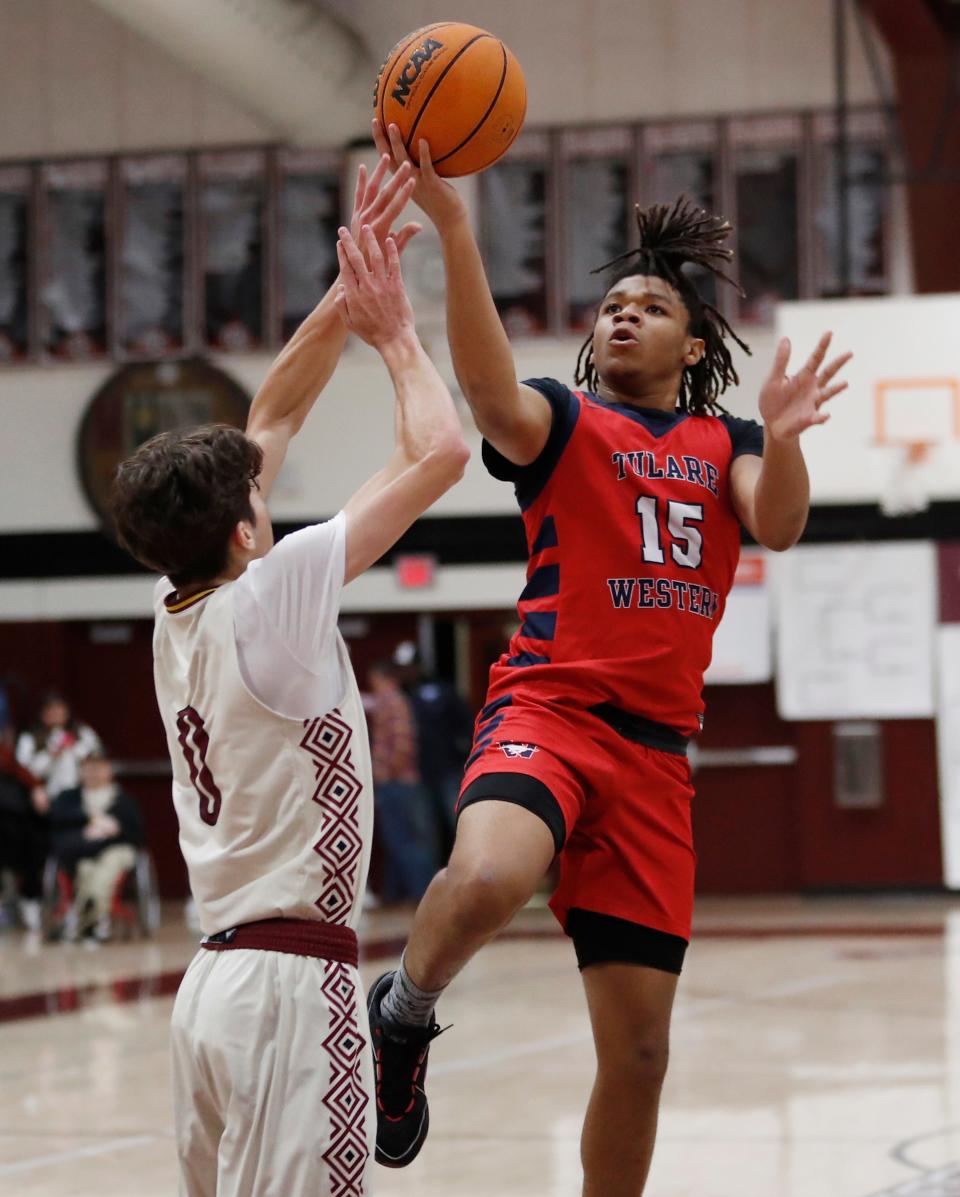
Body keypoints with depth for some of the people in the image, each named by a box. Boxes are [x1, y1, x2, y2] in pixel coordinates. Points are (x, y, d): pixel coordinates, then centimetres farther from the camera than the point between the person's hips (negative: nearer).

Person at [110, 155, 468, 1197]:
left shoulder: (176, 611, 10)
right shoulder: (267, 598, -11)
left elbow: (268, 423, 21)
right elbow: (438, 453, -9)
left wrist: (347, 299, 19)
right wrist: (393, 332, 5)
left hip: (214, 981, 9)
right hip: (293, 980, -9)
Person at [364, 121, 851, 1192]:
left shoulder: (725, 445, 16)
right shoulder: (564, 421, 5)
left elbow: (777, 528, -4)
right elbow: (491, 393, -19)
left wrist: (782, 443, -26)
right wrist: (453, 229, -32)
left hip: (655, 746, 4)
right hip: (549, 706, -4)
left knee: (638, 1049, 4)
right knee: (486, 880, -38)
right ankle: (403, 1014, -8)